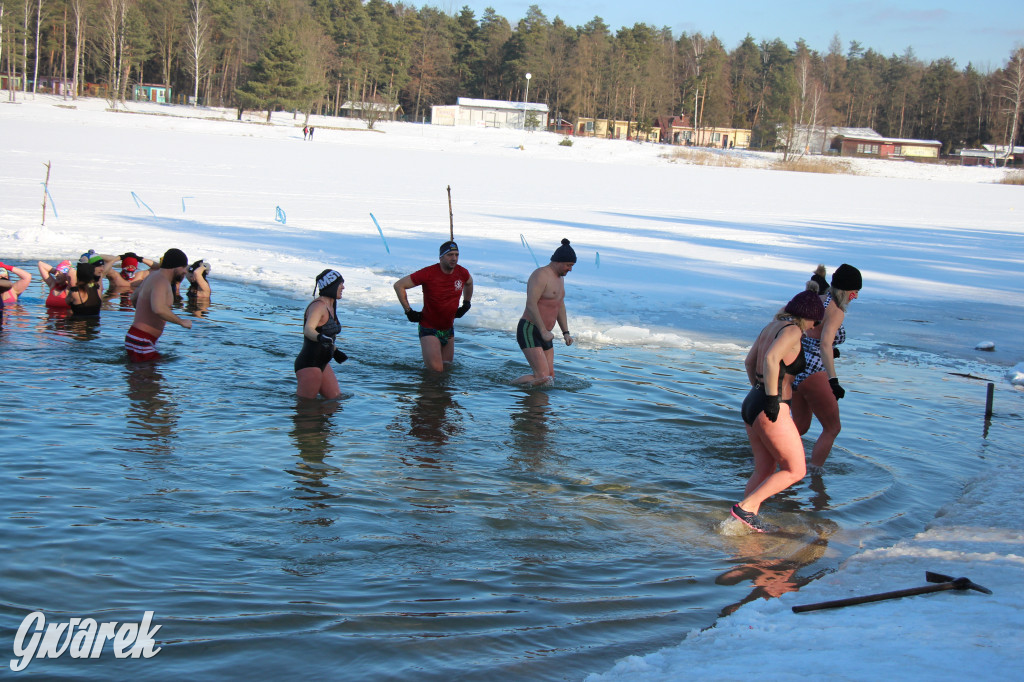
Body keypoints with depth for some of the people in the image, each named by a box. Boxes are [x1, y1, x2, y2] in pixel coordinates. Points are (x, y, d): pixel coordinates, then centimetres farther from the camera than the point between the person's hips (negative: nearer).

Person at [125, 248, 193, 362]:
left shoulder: (153, 277, 16)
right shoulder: (161, 281, -17)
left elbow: (134, 298, 33)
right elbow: (158, 308, -35)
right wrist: (182, 322, -22)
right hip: (140, 343, -10)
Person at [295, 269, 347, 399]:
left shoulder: (330, 306, 12)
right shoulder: (318, 306, -17)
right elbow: (308, 330, -33)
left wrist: (335, 351, 31)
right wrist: (320, 337, -52)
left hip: (322, 364, 10)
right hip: (308, 365, -10)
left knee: (336, 398, 11)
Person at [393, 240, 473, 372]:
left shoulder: (462, 273, -4)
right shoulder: (428, 273, -19)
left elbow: (469, 283, 24)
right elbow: (399, 285, -12)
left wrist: (466, 305, 19)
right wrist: (408, 311, -11)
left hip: (448, 330, 6)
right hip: (429, 329, -6)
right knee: (436, 370, -16)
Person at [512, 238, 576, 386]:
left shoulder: (559, 278, 16)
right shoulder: (541, 275, -15)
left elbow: (560, 306, 26)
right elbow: (531, 304, -23)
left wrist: (566, 332, 20)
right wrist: (544, 331, -26)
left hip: (544, 334, 10)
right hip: (529, 331, -10)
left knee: (550, 376, 6)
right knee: (542, 377, -19)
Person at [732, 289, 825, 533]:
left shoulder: (772, 326, 14)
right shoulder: (792, 330, -12)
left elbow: (749, 361, 21)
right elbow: (771, 358, -29)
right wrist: (772, 397, -25)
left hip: (751, 403, 9)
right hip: (771, 412, -9)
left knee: (765, 470, 16)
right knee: (796, 470, 0)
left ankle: (751, 518, 13)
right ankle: (745, 506, -6)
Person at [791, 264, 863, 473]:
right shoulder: (836, 312, -15)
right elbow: (825, 344, -29)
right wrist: (833, 380, -35)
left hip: (794, 369, 8)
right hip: (812, 375, -8)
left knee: (801, 426, 24)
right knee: (832, 428, 7)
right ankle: (815, 477, 6)